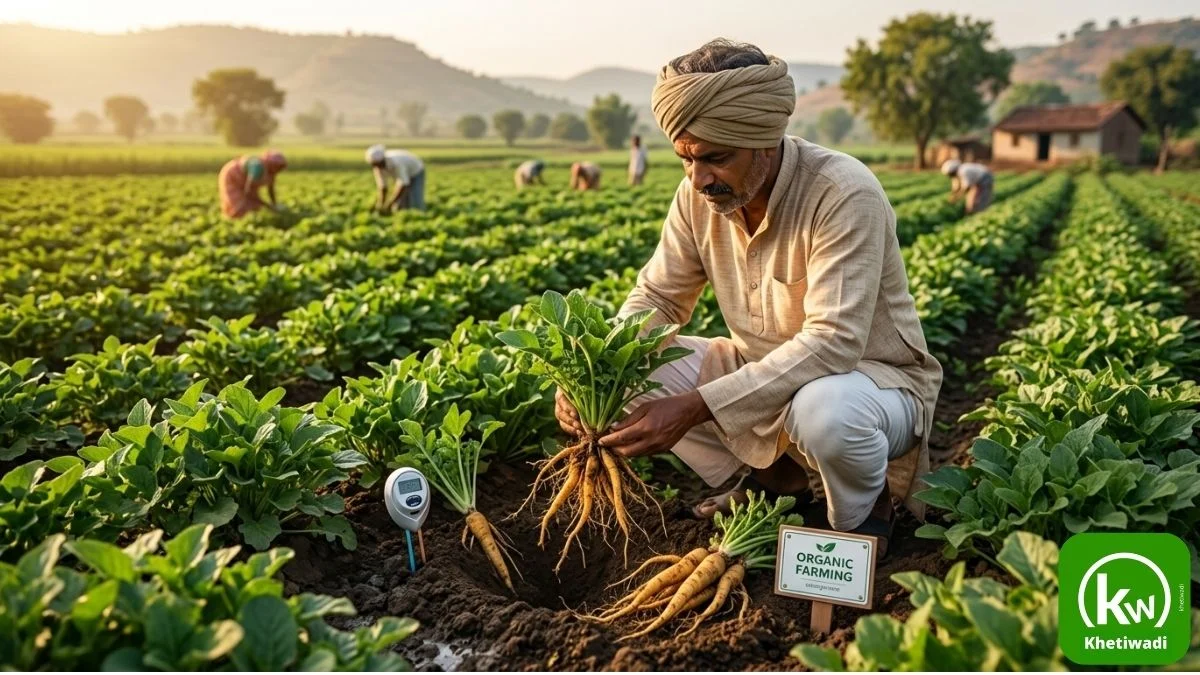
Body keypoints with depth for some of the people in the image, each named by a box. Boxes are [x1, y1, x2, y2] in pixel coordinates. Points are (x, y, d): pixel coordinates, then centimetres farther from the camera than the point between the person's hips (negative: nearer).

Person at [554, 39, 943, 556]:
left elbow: (832, 344, -35)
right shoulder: (699, 195, -10)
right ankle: (774, 479, 8)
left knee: (824, 411, -41)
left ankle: (862, 515, -3)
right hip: (760, 372, 6)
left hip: (874, 380, -5)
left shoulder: (845, 195, -28)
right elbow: (657, 297, -4)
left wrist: (696, 406, -41)